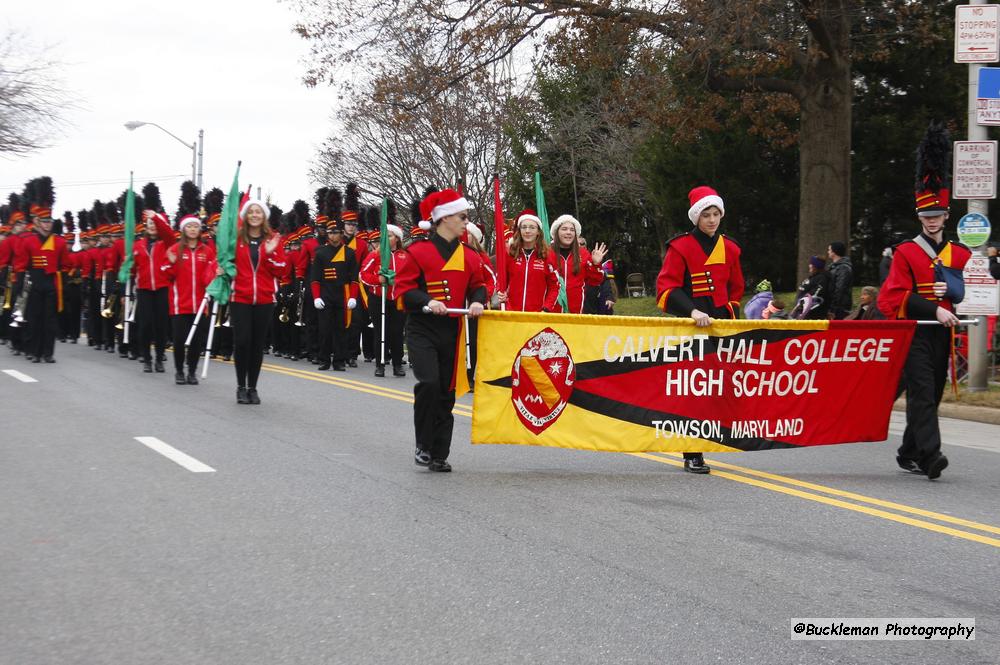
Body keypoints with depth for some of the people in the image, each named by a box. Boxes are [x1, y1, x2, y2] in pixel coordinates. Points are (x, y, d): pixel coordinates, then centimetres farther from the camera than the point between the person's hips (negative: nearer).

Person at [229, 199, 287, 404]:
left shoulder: (273, 240, 5)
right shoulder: (236, 238, 2)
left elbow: (281, 271, 2)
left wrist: (271, 253, -12)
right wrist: (221, 270, -11)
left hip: (264, 300, 1)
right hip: (240, 299, -1)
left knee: (258, 344, 5)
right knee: (242, 341, -7)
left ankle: (252, 388, 14)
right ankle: (241, 387, 6)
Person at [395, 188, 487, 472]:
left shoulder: (469, 255, 9)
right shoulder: (419, 251, -5)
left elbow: (478, 285, 16)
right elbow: (404, 288, -7)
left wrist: (477, 301, -7)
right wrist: (428, 301, -23)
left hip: (452, 332, 5)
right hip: (422, 329, -5)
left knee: (446, 393, 7)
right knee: (428, 382, -21)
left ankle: (439, 455, 15)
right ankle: (423, 446, -4)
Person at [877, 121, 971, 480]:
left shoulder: (960, 255, 11)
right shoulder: (906, 253, -2)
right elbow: (897, 297, -8)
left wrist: (953, 289, -8)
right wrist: (935, 309, -17)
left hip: (942, 334, 5)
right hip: (913, 332, -5)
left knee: (932, 395, 9)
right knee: (922, 392, -15)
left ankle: (909, 453, 21)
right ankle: (930, 455, -24)